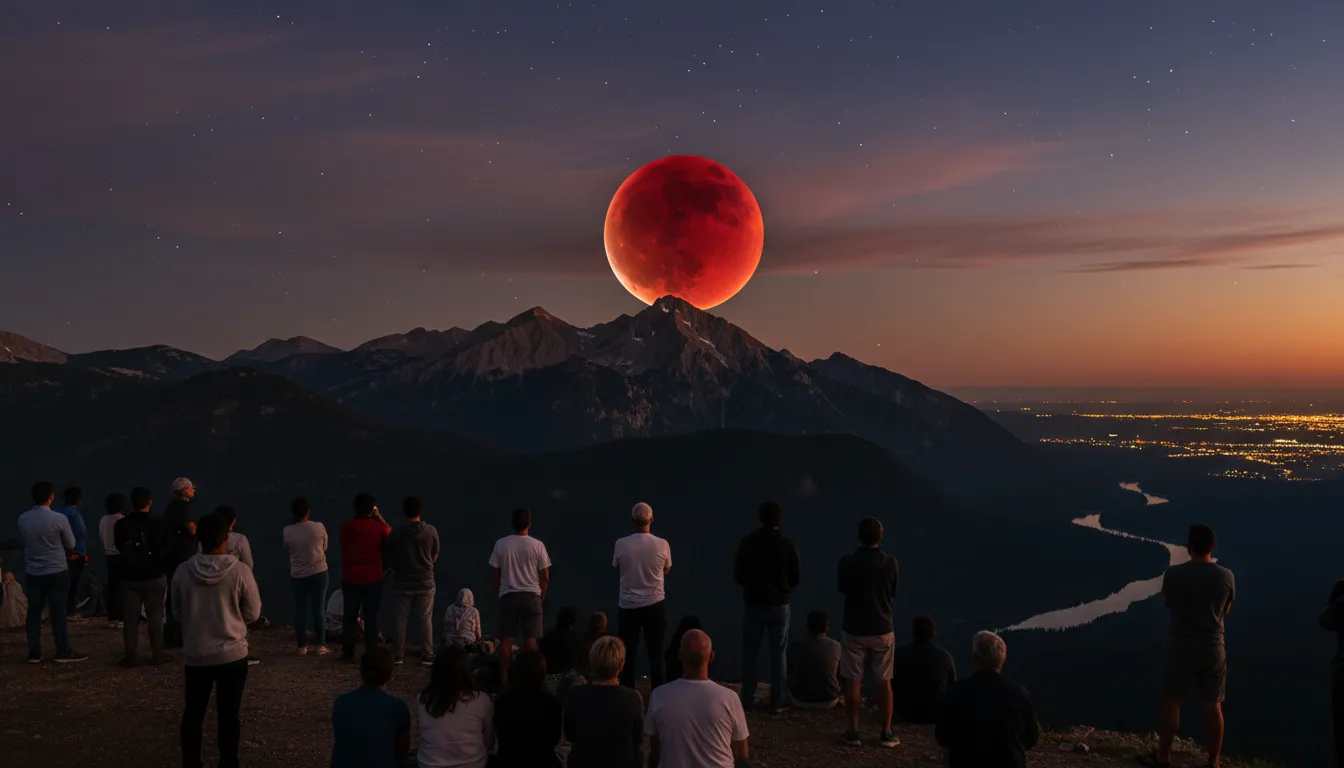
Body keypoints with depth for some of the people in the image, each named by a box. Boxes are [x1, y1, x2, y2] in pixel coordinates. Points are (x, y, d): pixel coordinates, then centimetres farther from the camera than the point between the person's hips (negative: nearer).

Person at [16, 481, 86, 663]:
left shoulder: (23, 519, -1)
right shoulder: (59, 518, -14)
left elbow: (21, 542, 16)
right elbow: (71, 545, -2)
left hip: (33, 573, 4)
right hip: (57, 572, -4)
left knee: (34, 612, 9)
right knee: (58, 612, 1)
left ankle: (34, 653, 13)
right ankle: (63, 652, 6)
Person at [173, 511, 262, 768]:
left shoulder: (183, 572, -8)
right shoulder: (240, 571, -15)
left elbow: (177, 611, 6)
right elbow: (253, 613, -5)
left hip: (195, 655, 2)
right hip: (232, 654, -2)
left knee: (193, 714, 17)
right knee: (228, 715, 8)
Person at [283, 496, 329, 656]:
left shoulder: (287, 531, -11)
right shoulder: (319, 527, -12)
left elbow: (287, 549, 7)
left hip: (297, 575, 0)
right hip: (318, 572, 0)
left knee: (300, 610, 8)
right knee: (318, 609, 6)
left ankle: (302, 646, 11)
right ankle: (321, 645, 9)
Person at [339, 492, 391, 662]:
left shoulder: (345, 527, -3)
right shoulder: (378, 527, -10)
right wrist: (380, 518, 10)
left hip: (350, 579, 2)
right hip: (372, 579, -2)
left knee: (350, 617, 10)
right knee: (371, 617, 5)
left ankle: (348, 653, 12)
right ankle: (371, 654, 7)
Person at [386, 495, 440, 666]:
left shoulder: (396, 533, -9)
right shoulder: (431, 531, -7)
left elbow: (390, 559, 2)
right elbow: (434, 557, 4)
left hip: (402, 581, 0)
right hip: (425, 581, 0)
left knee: (400, 618, 9)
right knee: (425, 619, 5)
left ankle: (398, 654, 12)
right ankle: (427, 655, 5)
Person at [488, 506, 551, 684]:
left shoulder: (501, 544, -5)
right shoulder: (537, 545, -7)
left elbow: (494, 573, 3)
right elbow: (545, 577, -3)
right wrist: (542, 595, 14)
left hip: (508, 596, 1)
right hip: (531, 595, -1)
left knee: (506, 639, 8)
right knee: (530, 639, 6)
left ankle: (504, 678, 12)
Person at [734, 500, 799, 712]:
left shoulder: (747, 543, -7)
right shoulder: (788, 544, -8)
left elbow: (738, 575, 0)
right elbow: (795, 579, 0)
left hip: (753, 603, 0)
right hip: (779, 604, 0)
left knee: (750, 654, 11)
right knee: (779, 654, 8)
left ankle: (748, 699, 16)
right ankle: (777, 702, 9)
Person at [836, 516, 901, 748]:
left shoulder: (847, 563, -13)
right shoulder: (890, 564, -11)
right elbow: (893, 594, 4)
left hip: (853, 629, -1)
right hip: (882, 629, 1)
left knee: (853, 681, 8)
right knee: (884, 682, 11)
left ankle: (853, 732, 12)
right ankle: (887, 733, 16)